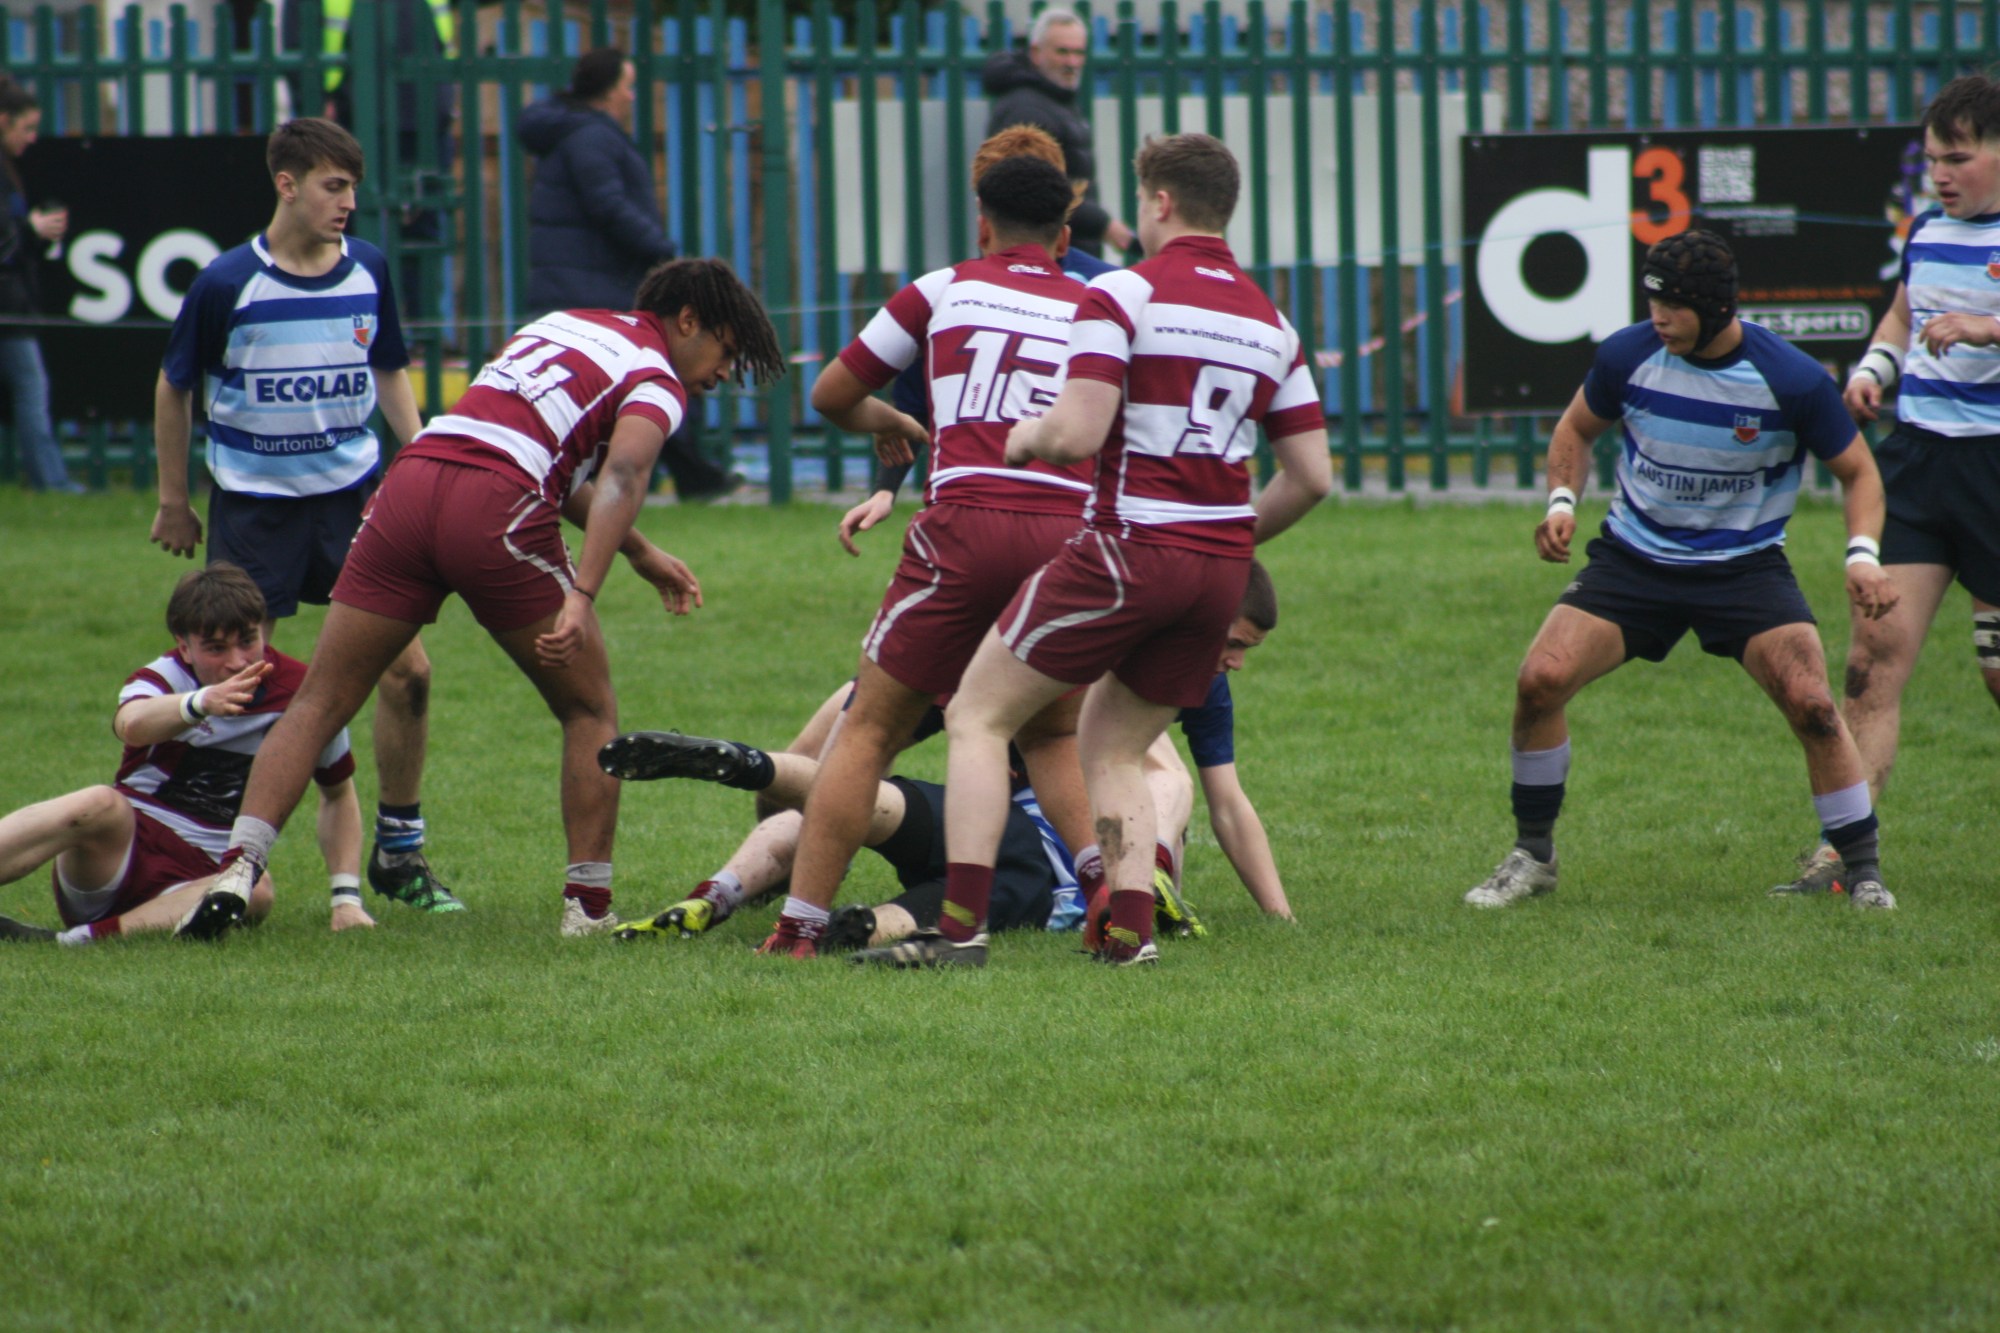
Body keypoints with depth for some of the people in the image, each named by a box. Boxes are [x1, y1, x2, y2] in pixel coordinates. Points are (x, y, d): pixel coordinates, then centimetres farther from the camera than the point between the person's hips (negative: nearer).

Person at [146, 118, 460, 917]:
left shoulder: (368, 271, 0)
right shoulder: (227, 283, -11)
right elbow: (174, 388, 1)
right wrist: (173, 502, 6)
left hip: (354, 493, 3)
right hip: (254, 507, -3)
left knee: (406, 667, -3)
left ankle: (398, 852, 12)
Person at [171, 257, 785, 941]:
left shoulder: (563, 323, 30)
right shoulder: (655, 381, 8)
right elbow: (621, 478, -12)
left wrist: (642, 554, 43)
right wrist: (582, 597, -22)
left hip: (411, 481, 5)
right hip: (498, 509, -5)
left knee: (320, 702, 7)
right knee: (590, 710, 14)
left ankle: (237, 868, -8)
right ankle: (589, 905, 11)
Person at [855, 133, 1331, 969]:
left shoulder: (1124, 294, -7)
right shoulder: (1270, 323, 12)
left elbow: (1078, 432, -18)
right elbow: (1313, 475, 10)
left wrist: (1025, 438, 4)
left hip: (1128, 548, -6)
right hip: (1220, 569, 6)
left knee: (978, 717, 4)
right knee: (1113, 751, 20)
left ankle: (961, 926, -7)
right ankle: (1130, 931, 1)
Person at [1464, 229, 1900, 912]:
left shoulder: (1792, 379, -17)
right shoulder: (1627, 355, -11)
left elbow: (1857, 471, -3)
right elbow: (1577, 428, 10)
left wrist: (1863, 556, -20)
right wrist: (1562, 501, -8)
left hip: (1747, 566, -2)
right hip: (1633, 563, 2)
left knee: (1811, 703, -20)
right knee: (1539, 679, -16)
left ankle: (1864, 872, -2)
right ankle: (1532, 855, 4)